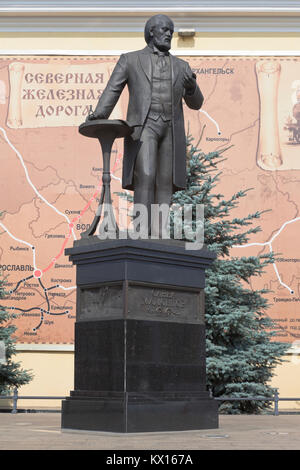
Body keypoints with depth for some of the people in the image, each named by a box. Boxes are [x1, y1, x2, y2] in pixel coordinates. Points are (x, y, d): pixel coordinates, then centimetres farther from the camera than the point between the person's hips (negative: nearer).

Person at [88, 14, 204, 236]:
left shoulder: (181, 66, 19)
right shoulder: (130, 60, 11)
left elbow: (196, 103, 15)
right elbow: (112, 91, 1)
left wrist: (192, 86, -8)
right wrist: (99, 116, -18)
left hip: (171, 130, 4)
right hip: (143, 126, -4)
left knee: (165, 184, -2)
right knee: (145, 178, -19)